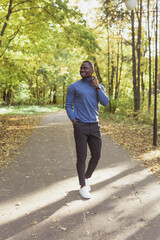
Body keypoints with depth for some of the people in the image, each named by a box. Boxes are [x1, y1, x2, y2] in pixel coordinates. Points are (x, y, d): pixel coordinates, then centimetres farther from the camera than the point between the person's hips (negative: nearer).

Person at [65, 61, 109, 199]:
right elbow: (68, 105, 3)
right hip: (80, 126, -4)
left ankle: (87, 178, 29)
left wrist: (97, 87, -10)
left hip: (94, 126, 4)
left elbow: (105, 103, -4)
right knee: (82, 156, -3)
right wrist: (74, 121, -9)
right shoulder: (74, 87, 0)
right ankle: (83, 186, 9)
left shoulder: (99, 87, 10)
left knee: (96, 155, 7)